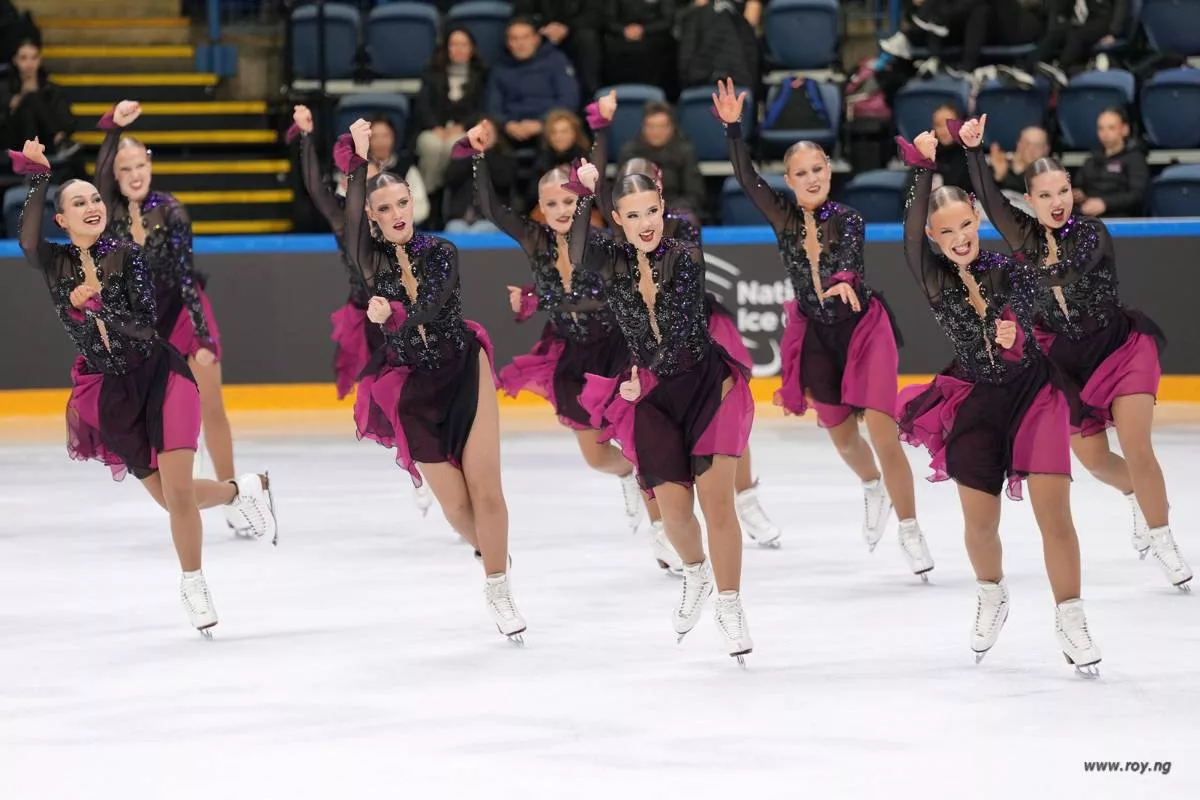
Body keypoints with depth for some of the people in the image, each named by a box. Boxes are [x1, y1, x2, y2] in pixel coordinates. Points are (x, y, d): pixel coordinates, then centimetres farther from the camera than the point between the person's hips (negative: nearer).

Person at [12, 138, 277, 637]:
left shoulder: (127, 256, -7)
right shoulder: (55, 263, 0)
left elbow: (146, 326, -14)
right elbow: (26, 241, -23)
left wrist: (97, 305, -29)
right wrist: (37, 178, -26)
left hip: (159, 374, -3)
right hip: (110, 390, 3)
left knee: (177, 488, -15)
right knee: (169, 497, 6)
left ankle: (194, 584, 6)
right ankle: (243, 491, 37)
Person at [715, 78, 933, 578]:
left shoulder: (847, 220, -14)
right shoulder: (784, 217, -6)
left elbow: (849, 257, -35)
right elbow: (746, 178, -17)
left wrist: (843, 281, -57)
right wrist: (732, 127, -30)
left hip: (862, 328, -4)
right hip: (815, 335, 4)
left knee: (882, 432, -14)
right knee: (841, 435, 14)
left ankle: (909, 532, -3)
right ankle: (873, 488, 48)